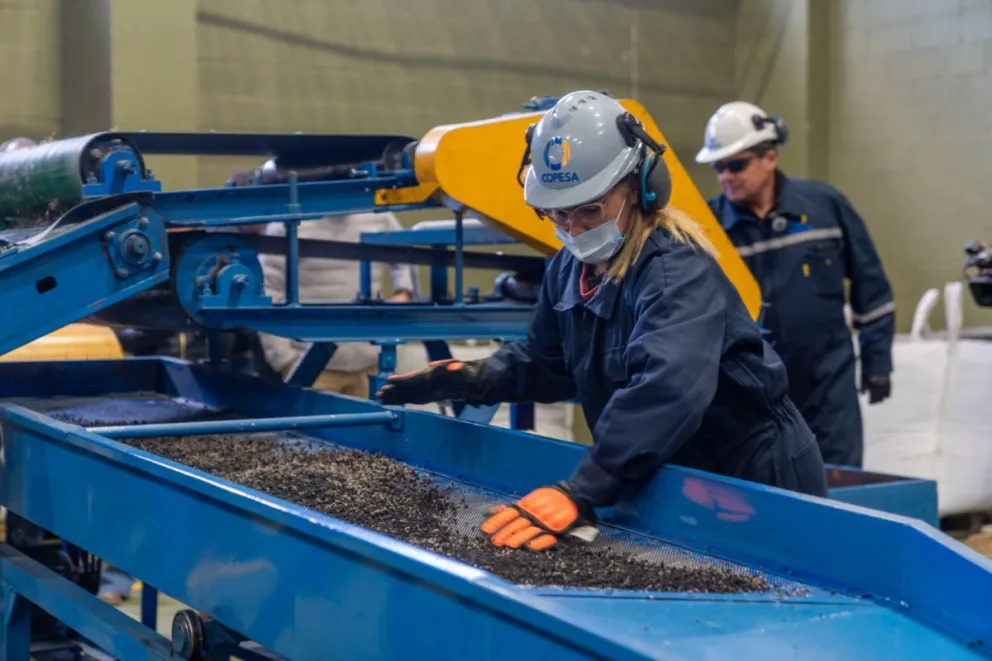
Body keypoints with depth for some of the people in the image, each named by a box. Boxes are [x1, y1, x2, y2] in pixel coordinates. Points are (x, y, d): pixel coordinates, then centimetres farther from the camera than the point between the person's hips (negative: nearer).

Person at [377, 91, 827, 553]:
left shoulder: (675, 270, -28)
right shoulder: (571, 267, 0)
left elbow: (667, 390, -45)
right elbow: (548, 362, 13)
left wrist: (580, 492, -52)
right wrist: (471, 378, -5)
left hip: (754, 484, -8)